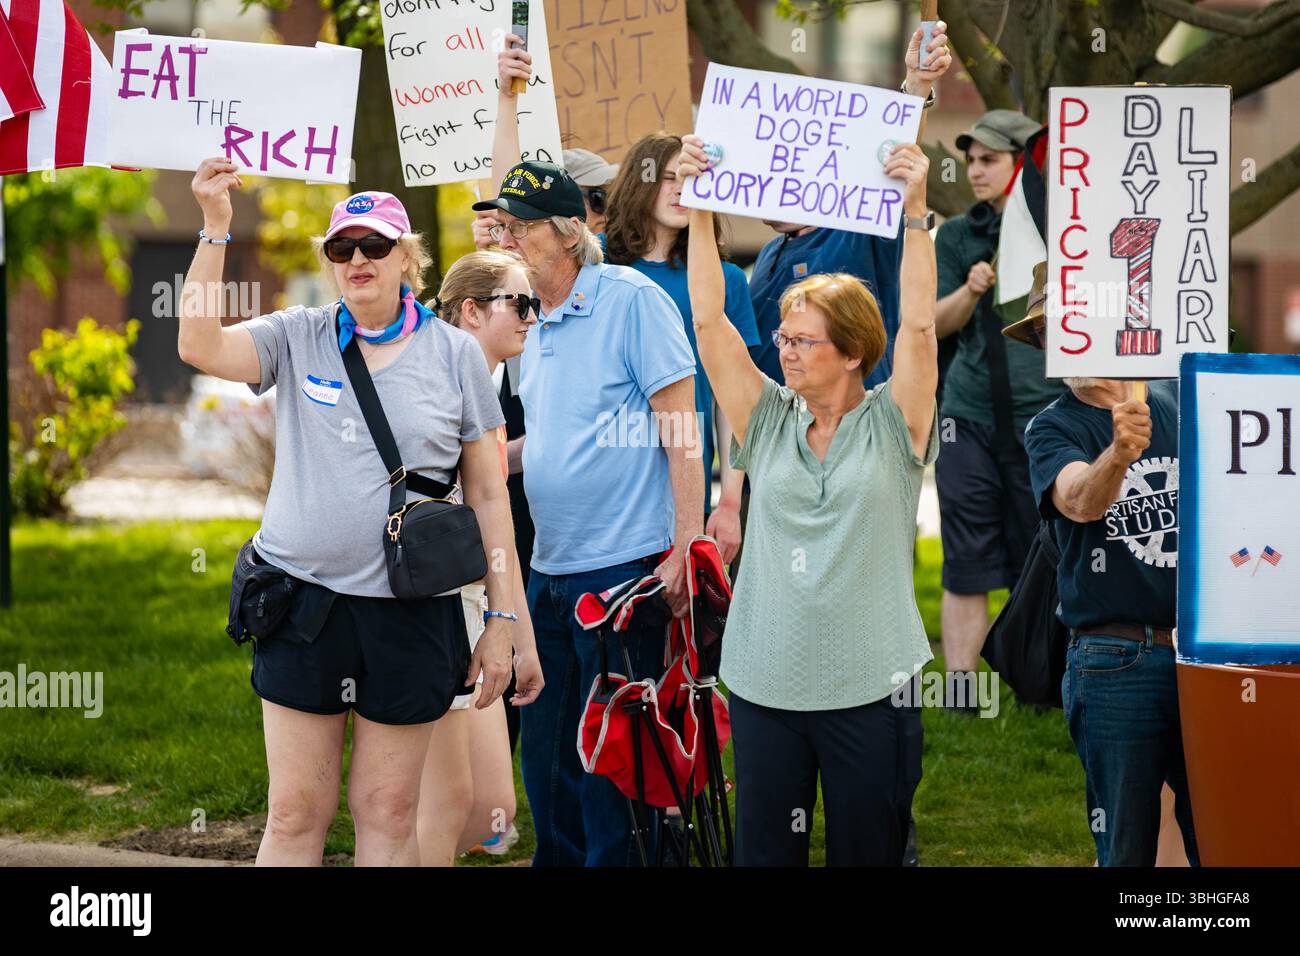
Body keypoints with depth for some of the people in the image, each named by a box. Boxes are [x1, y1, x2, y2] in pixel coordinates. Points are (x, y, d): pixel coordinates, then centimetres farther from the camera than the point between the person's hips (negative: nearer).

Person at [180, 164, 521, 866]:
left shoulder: (454, 353, 4)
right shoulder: (297, 338, 6)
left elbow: (487, 493, 5)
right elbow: (199, 346, -12)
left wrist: (503, 618, 2)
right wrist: (215, 228, -19)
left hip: (409, 612, 0)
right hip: (302, 597, 0)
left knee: (388, 811, 6)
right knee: (295, 811, 3)